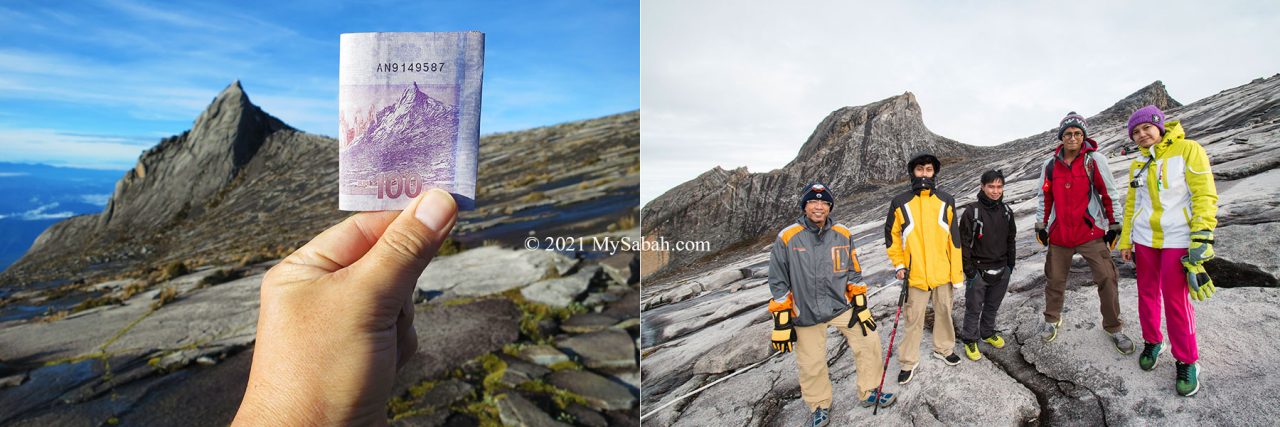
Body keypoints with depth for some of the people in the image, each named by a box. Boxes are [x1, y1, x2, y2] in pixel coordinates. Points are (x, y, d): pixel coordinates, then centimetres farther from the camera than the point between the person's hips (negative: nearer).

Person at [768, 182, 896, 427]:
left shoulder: (843, 235, -1)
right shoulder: (787, 238, -12)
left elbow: (854, 274, 8)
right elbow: (778, 284, -8)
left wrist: (861, 306, 3)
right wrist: (782, 322, -9)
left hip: (842, 306, 3)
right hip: (806, 314, -3)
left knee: (869, 341, 1)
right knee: (812, 365, 2)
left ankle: (869, 393, 26)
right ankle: (820, 406, 29)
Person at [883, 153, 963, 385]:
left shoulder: (946, 201, 0)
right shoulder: (900, 203, -4)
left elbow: (954, 239, 1)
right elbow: (891, 236, 3)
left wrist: (957, 274, 0)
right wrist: (899, 265, -4)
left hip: (943, 272, 2)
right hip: (915, 275, -2)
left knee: (944, 312, 17)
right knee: (914, 319, 5)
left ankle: (944, 348, 39)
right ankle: (908, 362, 17)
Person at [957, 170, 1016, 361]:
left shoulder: (1006, 211, 3)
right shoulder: (971, 212, -15)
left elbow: (1011, 240, 13)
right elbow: (964, 243, -13)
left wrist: (1010, 265, 12)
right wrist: (969, 271, -13)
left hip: (1001, 270, 5)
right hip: (978, 271, -5)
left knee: (993, 306, 20)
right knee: (974, 308, 5)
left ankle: (988, 333, 38)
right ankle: (970, 340, 19)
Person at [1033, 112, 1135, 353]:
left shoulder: (1095, 160, -5)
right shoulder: (1050, 165, 2)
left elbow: (1110, 195, 0)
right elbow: (1043, 197, 11)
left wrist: (1114, 226, 0)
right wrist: (1040, 226, 10)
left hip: (1091, 233, -2)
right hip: (1059, 234, 2)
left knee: (1107, 279, -4)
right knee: (1055, 279, 11)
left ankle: (1113, 327, 12)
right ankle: (1052, 320, 29)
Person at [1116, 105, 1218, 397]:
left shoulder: (1187, 150, -7)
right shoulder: (1137, 164, 9)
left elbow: (1205, 196, -11)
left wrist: (1202, 237, -17)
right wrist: (1125, 241, 12)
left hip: (1177, 239, -5)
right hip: (1144, 238, 5)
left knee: (1176, 299, -4)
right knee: (1147, 293, 11)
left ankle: (1187, 362, 10)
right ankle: (1152, 342, 30)